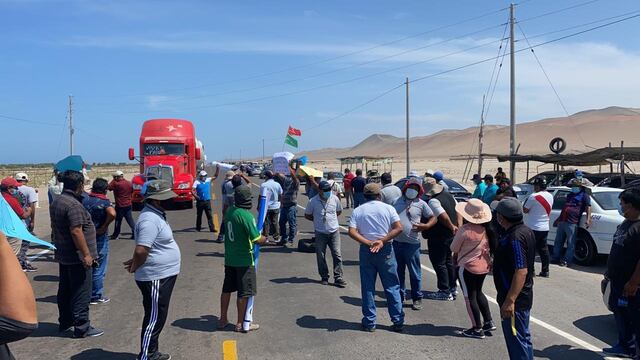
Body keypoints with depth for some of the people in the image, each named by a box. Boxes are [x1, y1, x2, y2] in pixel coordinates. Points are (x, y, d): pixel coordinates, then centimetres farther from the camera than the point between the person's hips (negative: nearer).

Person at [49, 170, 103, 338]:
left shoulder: (56, 202, 11)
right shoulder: (73, 205, -21)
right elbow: (76, 231, -26)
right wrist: (86, 254, -22)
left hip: (63, 255, 10)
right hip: (77, 257, -10)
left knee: (65, 290, 19)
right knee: (81, 294, -2)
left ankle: (64, 322, 31)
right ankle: (82, 328, 5)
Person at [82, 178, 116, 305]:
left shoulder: (84, 198, 0)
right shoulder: (104, 201, -15)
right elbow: (112, 214, -34)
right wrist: (104, 226, -19)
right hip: (99, 238, -5)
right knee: (98, 269, 7)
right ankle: (96, 296, 14)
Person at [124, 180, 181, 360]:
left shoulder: (157, 214, 9)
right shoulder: (150, 220, -24)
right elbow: (141, 250, -30)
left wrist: (136, 262, 14)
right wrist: (135, 268, -13)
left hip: (163, 276, 10)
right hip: (155, 278, -10)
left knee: (158, 318, 20)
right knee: (154, 319, 1)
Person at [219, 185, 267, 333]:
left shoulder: (229, 211, 0)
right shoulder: (246, 215, -22)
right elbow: (257, 239, -22)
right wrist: (265, 239, -1)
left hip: (229, 258, 7)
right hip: (244, 260, -7)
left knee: (227, 289, 17)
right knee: (244, 292, 6)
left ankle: (223, 319, 29)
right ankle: (240, 324, 16)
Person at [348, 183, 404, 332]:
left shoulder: (358, 211, 4)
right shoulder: (388, 208, 1)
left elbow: (352, 232, -9)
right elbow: (399, 228, -10)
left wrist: (368, 243, -13)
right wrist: (382, 241, -13)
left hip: (366, 251, 1)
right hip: (386, 250, -1)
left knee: (367, 287, 9)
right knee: (392, 287, 8)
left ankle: (369, 323, 14)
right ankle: (398, 322, 11)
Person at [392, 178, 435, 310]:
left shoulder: (421, 204, 2)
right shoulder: (396, 200, 9)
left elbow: (433, 218, 5)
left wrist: (426, 226, -12)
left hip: (412, 244, -3)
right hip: (396, 242, 3)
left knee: (415, 273, 5)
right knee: (398, 272, 12)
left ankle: (417, 298, 18)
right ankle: (400, 296, 26)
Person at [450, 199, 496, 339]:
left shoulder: (464, 229, -22)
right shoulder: (486, 229, -3)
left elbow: (454, 248, -12)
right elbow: (489, 247, 8)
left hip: (467, 267, -7)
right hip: (484, 266, 7)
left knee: (470, 297, 6)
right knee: (478, 292, 24)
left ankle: (477, 329, 12)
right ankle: (489, 322, 28)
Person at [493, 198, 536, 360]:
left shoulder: (514, 238, -25)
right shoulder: (526, 231, 7)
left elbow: (521, 271, -30)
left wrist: (510, 301, -30)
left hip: (514, 300, -10)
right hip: (524, 297, 10)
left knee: (517, 340, 0)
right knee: (523, 337, 22)